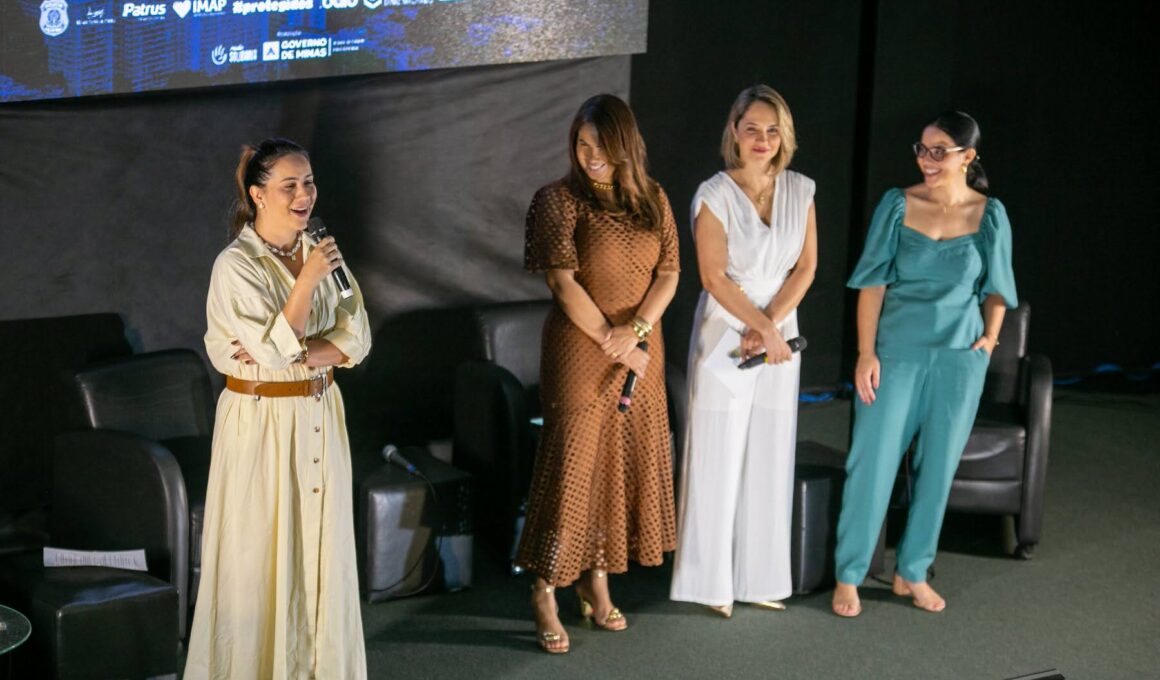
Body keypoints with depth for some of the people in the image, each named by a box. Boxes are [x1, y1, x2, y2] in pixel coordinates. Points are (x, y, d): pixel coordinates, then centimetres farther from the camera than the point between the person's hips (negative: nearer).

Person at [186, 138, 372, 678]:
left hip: (320, 416, 6)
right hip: (261, 422, -6)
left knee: (321, 546, 13)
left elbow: (356, 341, -2)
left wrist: (293, 352, -17)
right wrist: (308, 280, -23)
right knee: (263, 556, 4)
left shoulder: (323, 254, 4)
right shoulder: (235, 265, -14)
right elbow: (274, 351, -21)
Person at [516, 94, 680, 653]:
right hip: (580, 349, -5)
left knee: (630, 461, 9)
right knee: (573, 461, -4)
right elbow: (564, 284, -13)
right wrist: (612, 342, -14)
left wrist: (636, 330, -13)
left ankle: (597, 580, 23)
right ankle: (545, 590, 8)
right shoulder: (560, 200, -8)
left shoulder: (653, 200, 6)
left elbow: (669, 272, 2)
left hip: (642, 349, 5)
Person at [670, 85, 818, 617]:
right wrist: (762, 328, -16)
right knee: (718, 454, 1)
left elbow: (806, 266, 2)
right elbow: (715, 277, -13)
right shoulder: (714, 195, -10)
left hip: (780, 334, 4)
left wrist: (769, 326, -9)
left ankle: (760, 576, 20)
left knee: (770, 456, 9)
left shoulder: (800, 191, 2)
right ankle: (713, 579, 13)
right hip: (724, 333, -4)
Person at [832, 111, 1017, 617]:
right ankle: (849, 576, 10)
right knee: (872, 461, -2)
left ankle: (912, 573, 23)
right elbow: (873, 282, -4)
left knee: (937, 467, 8)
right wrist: (866, 353, -10)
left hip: (959, 358, 2)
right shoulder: (898, 206, -3)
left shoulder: (989, 215, 1)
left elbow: (996, 286, 12)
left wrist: (990, 336, -1)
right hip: (896, 352, -2)